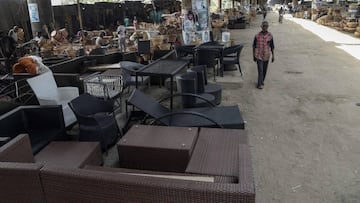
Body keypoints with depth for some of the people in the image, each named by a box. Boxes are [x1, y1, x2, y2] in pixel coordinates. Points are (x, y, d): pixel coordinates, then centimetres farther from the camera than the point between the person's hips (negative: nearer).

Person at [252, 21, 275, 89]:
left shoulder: (270, 35, -3)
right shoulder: (257, 35, -7)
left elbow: (272, 46, 5)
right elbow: (254, 46, 1)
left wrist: (273, 55, 4)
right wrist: (254, 55, 3)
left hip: (266, 55, 2)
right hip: (259, 55, -2)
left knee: (264, 70, 13)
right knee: (260, 70, -7)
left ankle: (262, 81, 33)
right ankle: (260, 84, 1)